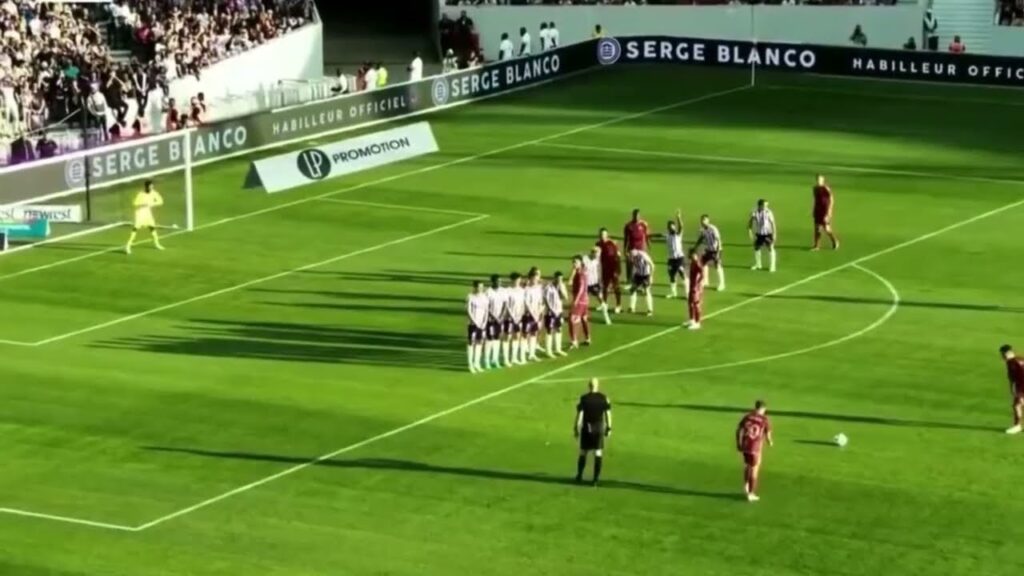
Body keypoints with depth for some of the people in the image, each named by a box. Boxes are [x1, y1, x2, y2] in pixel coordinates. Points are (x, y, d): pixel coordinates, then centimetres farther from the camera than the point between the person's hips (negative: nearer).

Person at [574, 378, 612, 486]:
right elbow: (608, 414, -1)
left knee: (583, 452, 12)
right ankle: (596, 478, 1)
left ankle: (579, 476, 19)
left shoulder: (584, 399, -8)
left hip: (586, 428, -1)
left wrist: (576, 428, -2)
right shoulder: (604, 398, -2)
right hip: (599, 428, 1)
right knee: (598, 453, 4)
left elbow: (579, 414, -8)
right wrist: (609, 428, 7)